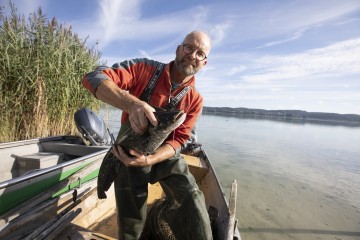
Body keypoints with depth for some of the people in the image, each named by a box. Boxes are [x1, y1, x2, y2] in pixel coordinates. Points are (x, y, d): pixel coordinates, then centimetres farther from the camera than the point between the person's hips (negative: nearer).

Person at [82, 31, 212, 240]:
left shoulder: (195, 100, -7)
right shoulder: (144, 69, -14)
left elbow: (178, 141, -11)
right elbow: (94, 78, -25)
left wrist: (149, 159, -30)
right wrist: (131, 103, -44)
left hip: (165, 155, 2)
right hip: (130, 151, -1)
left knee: (193, 200, -15)